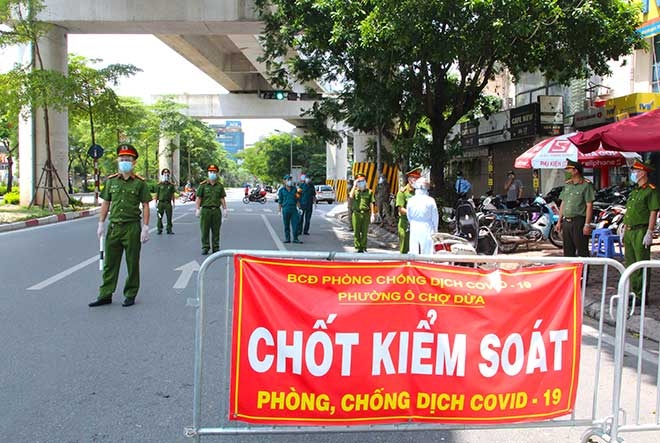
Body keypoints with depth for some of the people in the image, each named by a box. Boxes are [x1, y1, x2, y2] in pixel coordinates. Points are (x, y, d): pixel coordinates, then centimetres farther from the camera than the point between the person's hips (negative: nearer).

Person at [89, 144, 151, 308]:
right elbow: (105, 203, 13)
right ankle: (105, 295, 14)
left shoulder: (140, 182, -1)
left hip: (132, 227, -3)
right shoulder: (111, 181, 9)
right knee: (110, 263, 7)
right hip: (114, 226, 3)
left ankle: (130, 295, 16)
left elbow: (145, 206, -1)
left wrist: (145, 228, -8)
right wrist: (101, 223, 8)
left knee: (132, 263, 5)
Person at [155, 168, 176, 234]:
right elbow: (157, 194, 6)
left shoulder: (171, 185, 8)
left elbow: (172, 194, 10)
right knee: (160, 217, 1)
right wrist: (156, 202, 2)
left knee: (169, 217, 0)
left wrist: (173, 202, 6)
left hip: (168, 203, 1)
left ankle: (169, 229, 6)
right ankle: (159, 229, 9)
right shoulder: (159, 184, 4)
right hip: (161, 202, -1)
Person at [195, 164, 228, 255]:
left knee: (216, 230, 5)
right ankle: (205, 247, 9)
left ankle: (216, 247, 13)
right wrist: (197, 209, -6)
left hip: (216, 210, 2)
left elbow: (222, 198, 10)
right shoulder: (203, 185, 2)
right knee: (205, 230, 1)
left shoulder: (220, 185, 10)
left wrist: (225, 209, 3)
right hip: (206, 210, -2)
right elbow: (199, 198, 1)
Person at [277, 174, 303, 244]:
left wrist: (299, 208, 6)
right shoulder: (281, 190, 3)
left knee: (295, 223, -5)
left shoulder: (294, 189, 9)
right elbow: (280, 201, 5)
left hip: (294, 209, 2)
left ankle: (295, 238, 1)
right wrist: (279, 210, 2)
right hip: (285, 209, -1)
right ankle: (287, 238, 12)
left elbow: (297, 199, 12)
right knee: (286, 225, 3)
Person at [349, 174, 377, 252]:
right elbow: (351, 196, -12)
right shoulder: (355, 191, 11)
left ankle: (363, 247, 13)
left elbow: (372, 203, 3)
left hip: (366, 214, -1)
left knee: (364, 232, 4)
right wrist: (354, 186, -5)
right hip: (356, 213, 1)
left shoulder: (369, 192, 7)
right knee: (356, 232, 1)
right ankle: (357, 247, 8)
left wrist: (373, 214, -4)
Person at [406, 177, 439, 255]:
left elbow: (408, 216, 6)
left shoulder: (411, 200, -4)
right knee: (427, 251, 3)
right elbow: (435, 217, -2)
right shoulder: (430, 200, -9)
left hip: (414, 229, 2)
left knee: (414, 252, 9)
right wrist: (435, 229, 11)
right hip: (427, 228, -2)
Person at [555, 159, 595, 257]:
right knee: (568, 251, 12)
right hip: (566, 222, 7)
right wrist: (559, 221, 15)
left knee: (582, 251, -3)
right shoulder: (567, 184, 14)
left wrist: (587, 224, -15)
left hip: (579, 221, -7)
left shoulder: (586, 185, -7)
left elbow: (589, 206, -10)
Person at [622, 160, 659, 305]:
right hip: (630, 231, 9)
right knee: (630, 263, 14)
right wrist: (624, 230, 20)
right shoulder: (634, 191, 19)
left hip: (641, 231, -9)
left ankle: (642, 295, -1)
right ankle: (634, 292, 24)